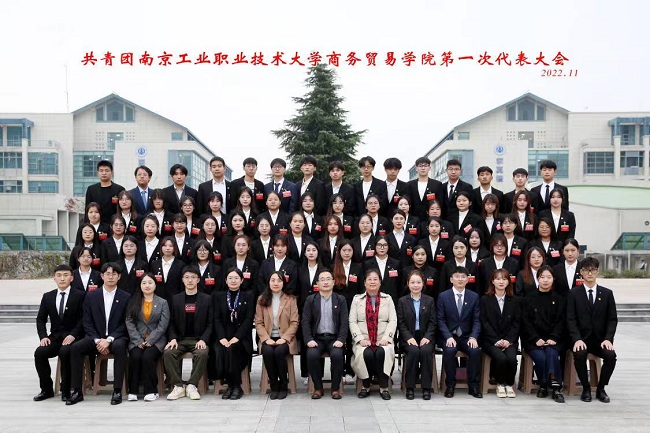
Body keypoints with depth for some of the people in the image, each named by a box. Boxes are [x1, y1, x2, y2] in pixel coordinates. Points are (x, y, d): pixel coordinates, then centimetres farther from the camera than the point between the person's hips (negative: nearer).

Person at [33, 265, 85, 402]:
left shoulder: (80, 296, -1)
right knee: (39, 352, -23)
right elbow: (40, 319, 13)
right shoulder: (48, 297, 12)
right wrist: (43, 336, -3)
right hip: (54, 337, 4)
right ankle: (47, 389, -6)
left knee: (64, 352, -33)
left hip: (72, 337, -4)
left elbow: (82, 319, -5)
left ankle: (66, 390, -17)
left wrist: (73, 335, -18)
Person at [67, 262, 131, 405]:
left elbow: (125, 324, -2)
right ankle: (77, 391, -17)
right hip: (95, 338, 2)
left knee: (119, 347, -36)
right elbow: (87, 323, 4)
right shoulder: (91, 296, 9)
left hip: (116, 338, -2)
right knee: (75, 347, -25)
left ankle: (117, 391, -29)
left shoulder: (125, 297, 3)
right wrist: (97, 340, -11)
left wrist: (109, 340, -16)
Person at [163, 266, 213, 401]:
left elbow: (210, 323, 3)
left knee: (202, 353, -33)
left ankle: (192, 386, -21)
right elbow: (171, 323, 8)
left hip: (198, 339, -2)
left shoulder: (206, 299, 6)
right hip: (180, 339, 2)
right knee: (168, 353, -28)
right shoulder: (176, 299, 11)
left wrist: (203, 340, -12)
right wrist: (173, 339, -9)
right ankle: (178, 386, -18)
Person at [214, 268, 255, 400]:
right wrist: (222, 337, -10)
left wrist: (236, 337, -14)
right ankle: (231, 384, -8)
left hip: (241, 337, -2)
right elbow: (217, 319, 5)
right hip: (224, 336, 2)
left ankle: (236, 387, -15)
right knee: (220, 352, -29)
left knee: (231, 350, -32)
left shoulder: (248, 296, 7)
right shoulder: (219, 296, 14)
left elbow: (249, 319, -2)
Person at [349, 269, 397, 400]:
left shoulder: (387, 298, 13)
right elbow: (352, 322, 4)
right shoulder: (357, 299, 12)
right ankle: (366, 386, -11)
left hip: (382, 340, 0)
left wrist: (386, 337, -11)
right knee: (366, 354, -31)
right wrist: (360, 339, -11)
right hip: (363, 340, 0)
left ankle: (384, 387, -16)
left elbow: (393, 321, 4)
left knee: (382, 352, -31)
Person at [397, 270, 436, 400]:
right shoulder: (402, 301, 8)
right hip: (408, 337, -1)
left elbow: (432, 322, 6)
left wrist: (427, 337, -10)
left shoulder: (430, 300, 11)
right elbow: (400, 323, 2)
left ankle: (426, 388, -21)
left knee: (426, 350, -31)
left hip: (425, 337, 1)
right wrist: (409, 337, -13)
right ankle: (410, 387, -20)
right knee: (414, 351, -32)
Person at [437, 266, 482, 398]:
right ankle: (450, 385, -13)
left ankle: (473, 386, -10)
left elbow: (476, 320, 4)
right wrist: (449, 337, -17)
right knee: (449, 350, -32)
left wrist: (473, 337, -12)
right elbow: (441, 320, -3)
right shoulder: (443, 296, 2)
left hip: (467, 337, 2)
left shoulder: (474, 297, 8)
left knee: (475, 350, -27)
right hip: (449, 336, -2)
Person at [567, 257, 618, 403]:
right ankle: (586, 388, -9)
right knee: (579, 354, -32)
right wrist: (577, 339, -18)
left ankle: (601, 388, -4)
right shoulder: (574, 293, 4)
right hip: (581, 338, -1)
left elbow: (612, 319, 5)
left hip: (601, 339, 2)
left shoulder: (607, 293, 9)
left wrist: (608, 339, -11)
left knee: (611, 355, -27)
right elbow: (571, 319, -3)